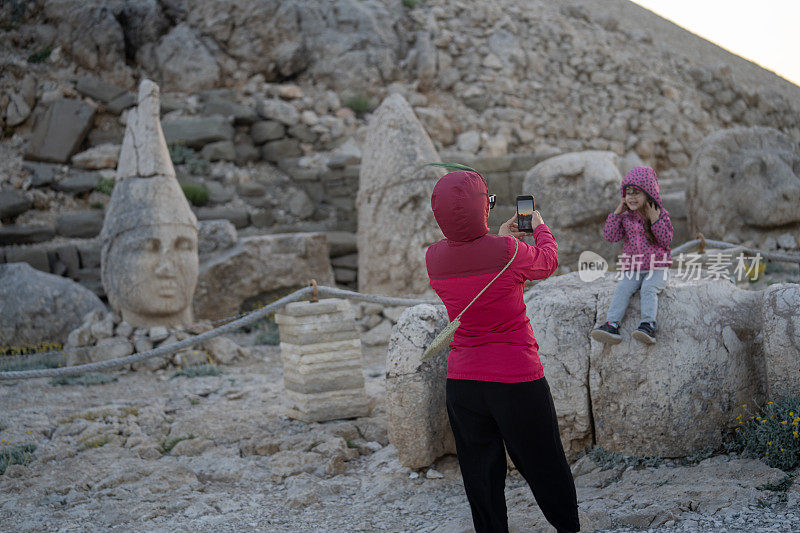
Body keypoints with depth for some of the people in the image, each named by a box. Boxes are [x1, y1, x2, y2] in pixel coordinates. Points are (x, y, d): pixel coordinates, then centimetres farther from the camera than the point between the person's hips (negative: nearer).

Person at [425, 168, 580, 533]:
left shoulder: (434, 257, -5)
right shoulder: (508, 252, -18)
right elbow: (547, 262, 5)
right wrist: (539, 227, 24)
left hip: (461, 380, 4)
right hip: (516, 378, -3)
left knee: (480, 473, 13)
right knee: (543, 467, 14)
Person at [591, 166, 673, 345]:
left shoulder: (661, 215, 1)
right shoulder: (626, 217, 9)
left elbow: (666, 241, -8)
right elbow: (610, 236, -1)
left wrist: (655, 220, -17)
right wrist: (617, 213, -5)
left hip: (657, 269, -3)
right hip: (632, 270, 3)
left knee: (648, 289, -30)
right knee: (622, 289, -22)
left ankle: (648, 325, -39)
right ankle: (612, 324, -32)